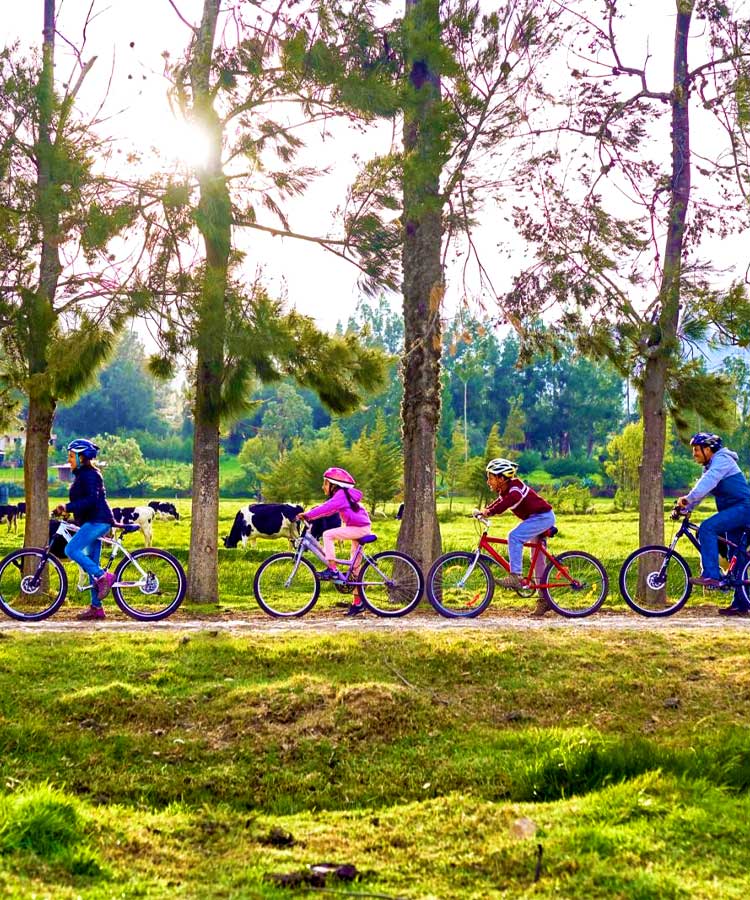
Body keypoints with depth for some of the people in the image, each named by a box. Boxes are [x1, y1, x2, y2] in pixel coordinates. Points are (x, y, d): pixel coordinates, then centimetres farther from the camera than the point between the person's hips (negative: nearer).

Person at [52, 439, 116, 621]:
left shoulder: (90, 474, -11)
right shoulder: (82, 475, 20)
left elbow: (91, 500, -23)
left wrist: (67, 507, -27)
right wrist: (63, 509, 11)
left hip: (97, 521, -10)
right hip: (93, 522, 10)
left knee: (71, 550, -21)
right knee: (91, 565, 8)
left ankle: (103, 576, -15)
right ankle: (96, 607, 9)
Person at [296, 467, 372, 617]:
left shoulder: (341, 495, -13)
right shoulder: (341, 495, 17)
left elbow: (326, 508, -25)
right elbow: (327, 509, 17)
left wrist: (308, 515, -28)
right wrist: (309, 514, 6)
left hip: (360, 528, -10)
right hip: (360, 529, 10)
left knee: (328, 535, -18)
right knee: (355, 566, 10)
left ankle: (333, 570, -19)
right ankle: (358, 602, 13)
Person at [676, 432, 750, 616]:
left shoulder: (721, 460, -12)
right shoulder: (710, 466, 20)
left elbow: (707, 483, -28)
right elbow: (701, 489, 16)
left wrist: (687, 499, -37)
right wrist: (685, 509, 2)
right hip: (735, 511, 10)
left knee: (707, 528, -27)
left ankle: (711, 575, -32)